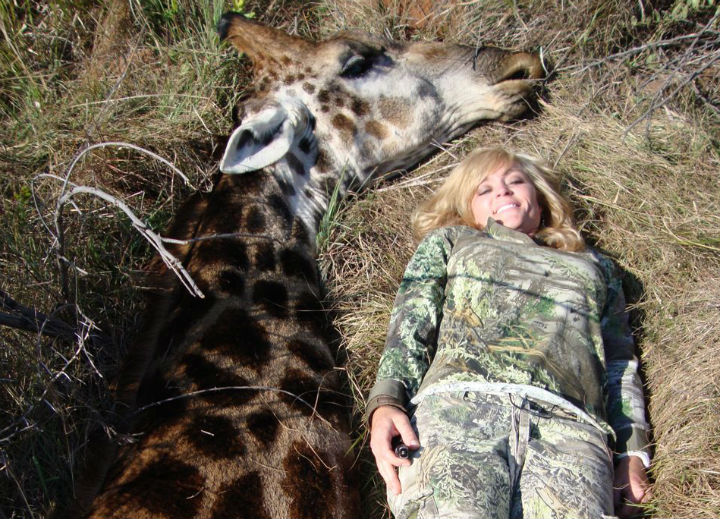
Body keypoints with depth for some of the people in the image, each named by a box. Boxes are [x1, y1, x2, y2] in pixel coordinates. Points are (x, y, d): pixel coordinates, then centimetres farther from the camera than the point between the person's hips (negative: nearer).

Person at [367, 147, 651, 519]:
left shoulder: (593, 266, 37)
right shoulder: (449, 241, 32)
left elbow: (618, 364, 27)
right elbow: (410, 325, 16)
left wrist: (632, 451, 10)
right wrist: (386, 401, -3)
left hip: (568, 424, 2)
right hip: (461, 402, -1)